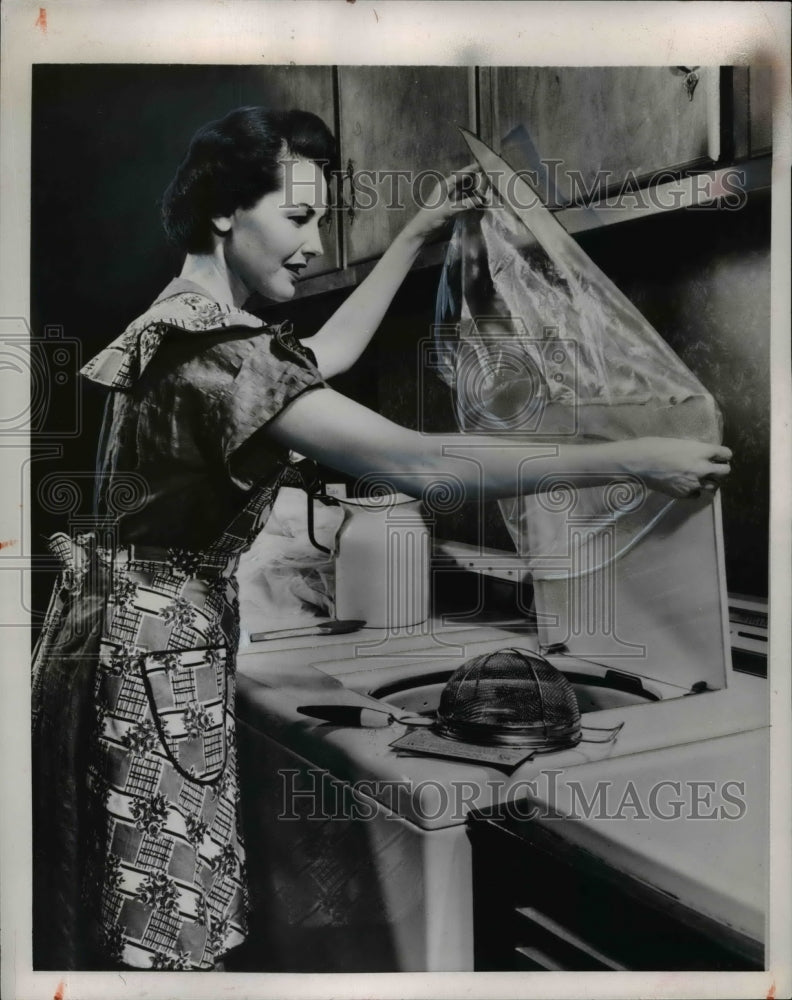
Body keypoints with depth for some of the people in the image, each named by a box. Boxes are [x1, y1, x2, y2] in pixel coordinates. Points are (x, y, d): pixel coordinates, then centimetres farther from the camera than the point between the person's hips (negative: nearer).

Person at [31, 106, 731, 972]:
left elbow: (326, 355, 24)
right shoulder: (214, 347, -22)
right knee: (161, 935, 3)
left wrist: (415, 235, 27)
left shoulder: (184, 321, 11)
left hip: (142, 634, 10)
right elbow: (417, 464, -28)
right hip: (157, 646, -10)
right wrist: (634, 460, -23)